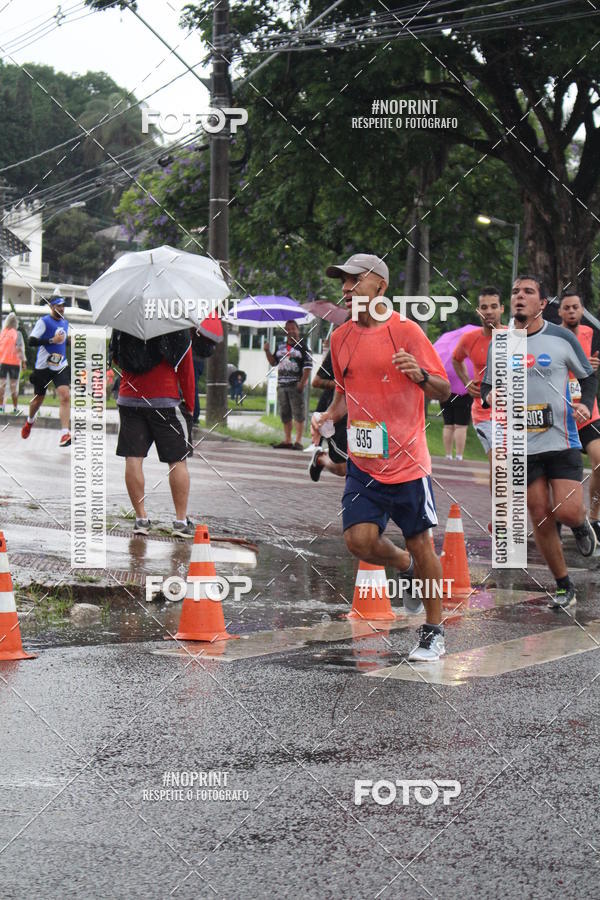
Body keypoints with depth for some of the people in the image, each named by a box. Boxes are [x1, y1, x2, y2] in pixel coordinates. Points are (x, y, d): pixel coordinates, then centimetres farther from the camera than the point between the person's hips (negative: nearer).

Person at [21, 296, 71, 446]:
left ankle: (64, 434, -23)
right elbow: (31, 341, -16)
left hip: (61, 366, 4)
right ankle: (30, 421, 43)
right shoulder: (44, 321, -8)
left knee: (65, 396, -16)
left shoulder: (65, 323, 12)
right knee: (38, 399, 11)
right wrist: (52, 340, -23)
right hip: (43, 366, -4)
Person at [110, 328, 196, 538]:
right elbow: (186, 370, -3)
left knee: (133, 459, 5)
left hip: (129, 400, 3)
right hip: (165, 402, -2)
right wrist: (190, 406, 5)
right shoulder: (177, 330, -7)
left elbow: (116, 359, 17)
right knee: (178, 460, 5)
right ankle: (181, 521, 4)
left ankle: (141, 518, 5)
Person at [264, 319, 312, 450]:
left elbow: (308, 366, -8)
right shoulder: (280, 346, 15)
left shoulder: (302, 347, -3)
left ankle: (298, 441, -7)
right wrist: (267, 351, 4)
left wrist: (302, 382, -16)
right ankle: (287, 440, 17)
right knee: (284, 414, 10)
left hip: (295, 385, -6)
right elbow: (273, 362, 20)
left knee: (298, 414, -7)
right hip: (282, 385, 6)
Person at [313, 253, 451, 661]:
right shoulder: (341, 337, 9)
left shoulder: (406, 331, -7)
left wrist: (419, 374, -25)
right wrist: (327, 416, 4)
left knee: (420, 544, 2)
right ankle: (405, 565, 25)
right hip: (363, 461, 5)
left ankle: (434, 632, 18)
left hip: (406, 460, -5)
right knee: (359, 539, -8)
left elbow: (444, 390, -5)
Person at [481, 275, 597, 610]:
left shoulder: (562, 337, -3)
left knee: (567, 511, -15)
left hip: (562, 441, -3)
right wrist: (489, 397, -9)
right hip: (523, 445, 3)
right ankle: (565, 588, 19)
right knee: (541, 519, 3)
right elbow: (487, 385, 15)